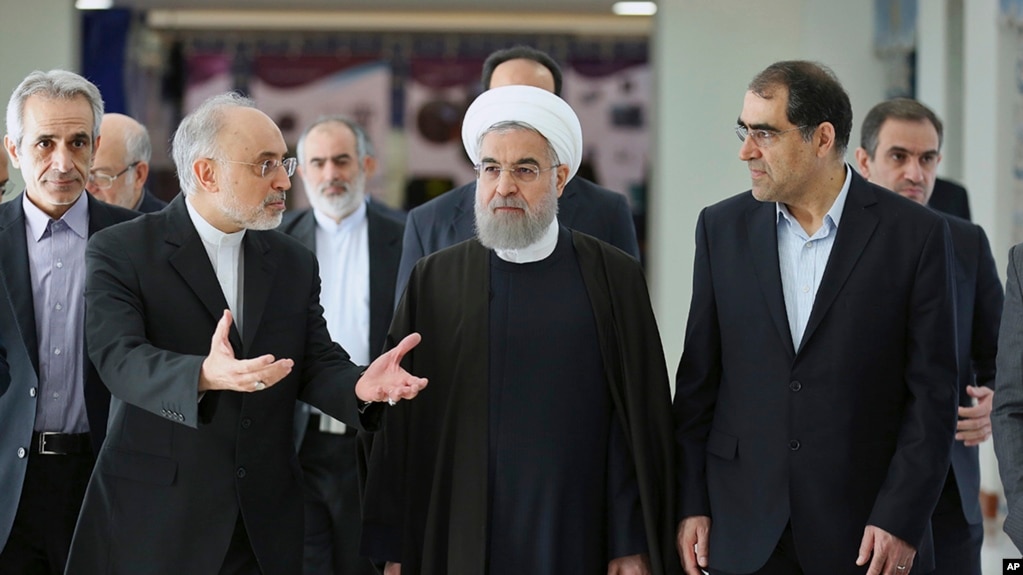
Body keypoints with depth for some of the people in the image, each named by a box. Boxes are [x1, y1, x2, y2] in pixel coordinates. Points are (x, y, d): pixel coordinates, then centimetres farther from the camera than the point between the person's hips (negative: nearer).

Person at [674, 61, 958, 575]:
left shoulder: (914, 233, -4)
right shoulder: (722, 227, 6)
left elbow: (932, 392, -4)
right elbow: (699, 378, 9)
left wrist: (901, 519, -10)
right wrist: (690, 503, 3)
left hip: (865, 529, -2)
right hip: (745, 529, 3)